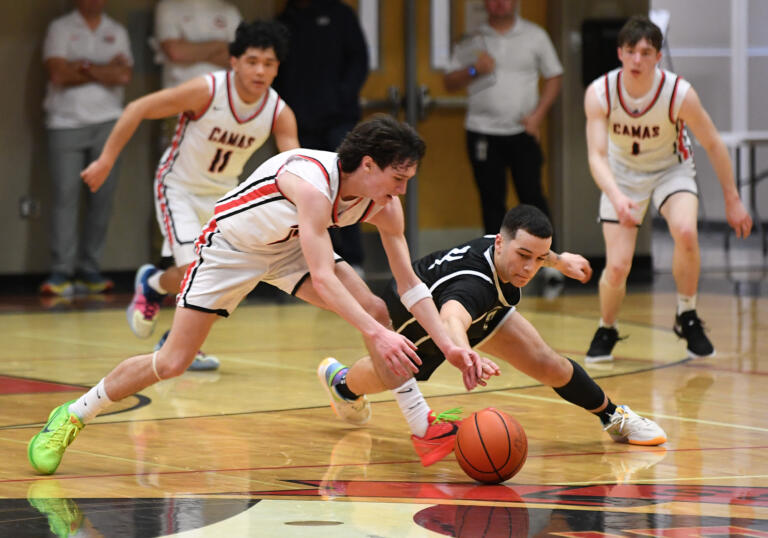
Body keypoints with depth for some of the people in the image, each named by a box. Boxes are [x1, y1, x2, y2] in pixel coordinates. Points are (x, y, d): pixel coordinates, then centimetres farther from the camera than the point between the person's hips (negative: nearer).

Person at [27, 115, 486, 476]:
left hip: (290, 247, 6)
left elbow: (410, 284, -11)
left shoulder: (386, 207, -18)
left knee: (375, 310, -14)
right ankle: (71, 417, 10)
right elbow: (322, 279, -46)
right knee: (172, 362, -8)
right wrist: (376, 335, -53)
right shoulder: (312, 183, -40)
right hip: (231, 246, -6)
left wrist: (449, 345, -21)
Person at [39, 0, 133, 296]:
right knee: (65, 195, -10)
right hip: (66, 123, -3)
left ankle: (88, 269, 3)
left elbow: (124, 75, -1)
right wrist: (105, 71, -3)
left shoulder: (117, 32, 14)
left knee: (102, 197, -2)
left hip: (107, 123, 3)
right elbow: (57, 74, -8)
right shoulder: (60, 28, 6)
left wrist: (83, 68, -7)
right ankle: (61, 272, -12)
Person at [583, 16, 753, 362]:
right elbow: (597, 155, -29)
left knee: (686, 232, -31)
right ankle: (606, 331, 21)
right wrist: (616, 198, -48)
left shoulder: (679, 93, -25)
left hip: (671, 169, -1)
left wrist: (732, 200, -6)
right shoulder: (599, 94, -24)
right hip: (622, 175, 1)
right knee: (617, 267, -11)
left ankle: (687, 318, -7)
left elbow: (713, 144, -11)